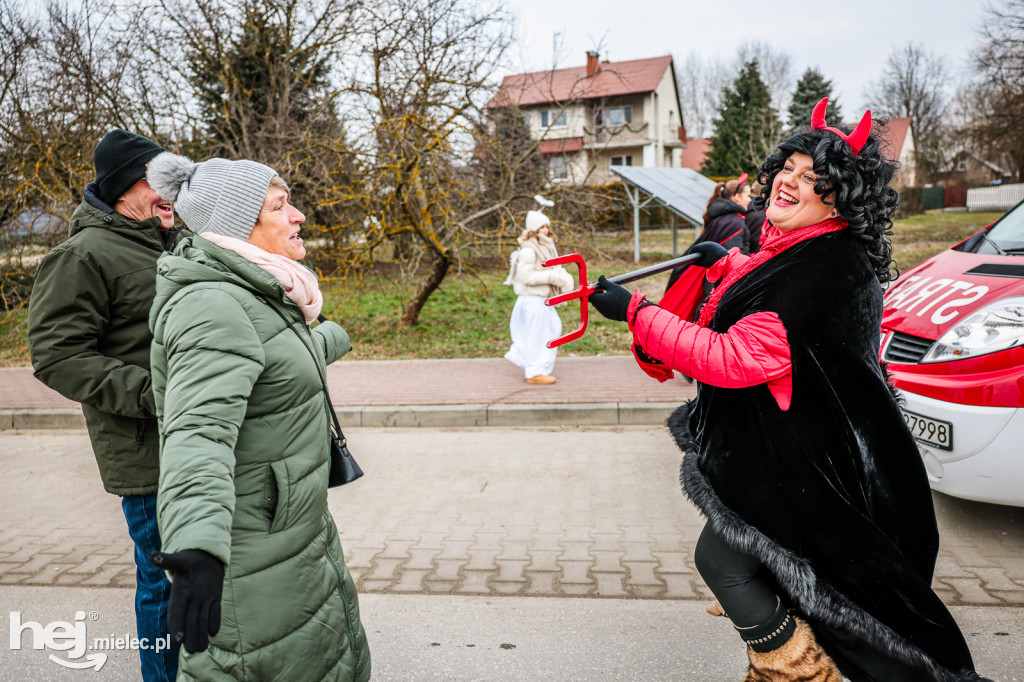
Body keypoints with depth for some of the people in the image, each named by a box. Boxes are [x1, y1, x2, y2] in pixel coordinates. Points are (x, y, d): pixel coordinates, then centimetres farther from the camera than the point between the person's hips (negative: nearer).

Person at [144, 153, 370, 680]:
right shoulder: (214, 307, -25)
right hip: (249, 555, -10)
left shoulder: (252, 292, 7)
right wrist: (198, 549, -53)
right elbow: (199, 430, -40)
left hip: (294, 530, 10)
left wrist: (333, 337, 46)